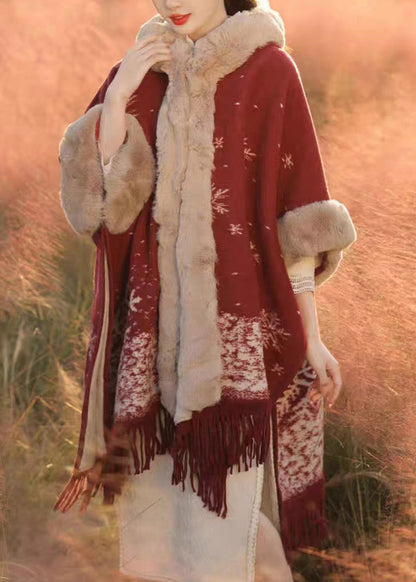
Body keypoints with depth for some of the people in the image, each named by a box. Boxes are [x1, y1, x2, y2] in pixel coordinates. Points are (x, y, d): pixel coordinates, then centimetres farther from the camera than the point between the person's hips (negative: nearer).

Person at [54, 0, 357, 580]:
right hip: (157, 320, 4)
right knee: (159, 499, 11)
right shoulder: (139, 74, 8)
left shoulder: (268, 72, -3)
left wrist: (311, 336, -5)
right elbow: (100, 202, -3)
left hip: (237, 319, -4)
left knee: (225, 499, -4)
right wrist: (117, 97, -11)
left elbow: (296, 222, -4)